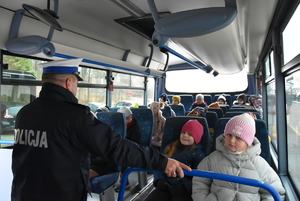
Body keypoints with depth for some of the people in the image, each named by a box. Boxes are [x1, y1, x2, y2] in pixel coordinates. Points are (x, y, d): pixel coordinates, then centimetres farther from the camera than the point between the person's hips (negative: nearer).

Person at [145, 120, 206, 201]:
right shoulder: (171, 148, 16)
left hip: (185, 191, -3)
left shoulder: (198, 154, 4)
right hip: (165, 187, 4)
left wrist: (184, 187, -17)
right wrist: (160, 180, -3)